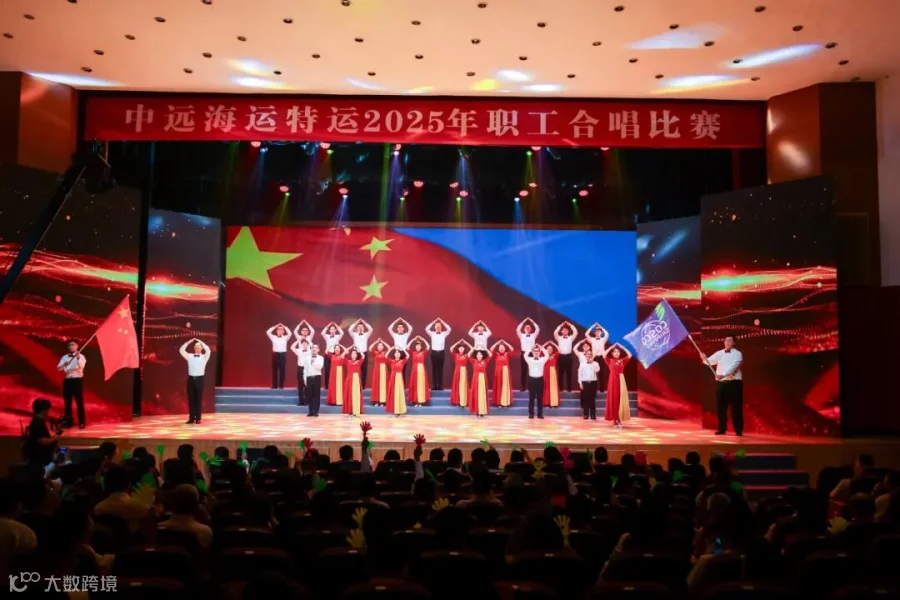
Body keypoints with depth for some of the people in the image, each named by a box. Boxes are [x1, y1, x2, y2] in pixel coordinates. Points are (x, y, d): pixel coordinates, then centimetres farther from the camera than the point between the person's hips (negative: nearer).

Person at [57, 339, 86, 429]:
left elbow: (81, 366, -20)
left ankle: (81, 422, 0)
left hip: (77, 380, -4)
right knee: (67, 402, 8)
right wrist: (64, 364, -20)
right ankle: (69, 421, 18)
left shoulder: (81, 356, -1)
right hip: (67, 381, 4)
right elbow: (58, 368, 0)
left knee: (79, 402, -3)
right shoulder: (64, 357, 11)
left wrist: (78, 358, -38)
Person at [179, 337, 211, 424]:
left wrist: (200, 341, -7)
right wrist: (188, 342, -4)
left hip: (199, 379, -2)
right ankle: (191, 418, 9)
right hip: (191, 379, 2)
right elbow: (181, 350, 0)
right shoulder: (189, 356, 10)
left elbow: (208, 350, -14)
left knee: (199, 399, 2)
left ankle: (198, 418, 6)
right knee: (191, 399, 4)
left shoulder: (204, 357, 4)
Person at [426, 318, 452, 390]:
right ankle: (434, 385, 5)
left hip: (441, 352, 0)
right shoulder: (432, 334, 5)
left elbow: (449, 329, -8)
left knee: (440, 369, 3)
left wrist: (442, 322, -5)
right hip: (434, 352, 0)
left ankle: (440, 386, 6)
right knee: (434, 369, 2)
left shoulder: (444, 334, 5)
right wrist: (434, 321, -7)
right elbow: (427, 329, -9)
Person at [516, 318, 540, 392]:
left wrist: (532, 322, 3)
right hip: (524, 353, 0)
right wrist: (523, 322, -1)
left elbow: (538, 329, 0)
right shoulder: (522, 336, 8)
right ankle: (523, 387, 8)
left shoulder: (533, 336, 9)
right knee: (523, 370, 3)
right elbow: (518, 330, -4)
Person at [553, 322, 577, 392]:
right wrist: (561, 325, -4)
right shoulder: (559, 338, 8)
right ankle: (560, 388, 9)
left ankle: (569, 388, 9)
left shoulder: (570, 338, 9)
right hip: (561, 356, 0)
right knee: (561, 372, 4)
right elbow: (555, 333, -7)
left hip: (568, 356, 0)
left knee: (569, 372, 4)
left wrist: (570, 325, 1)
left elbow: (576, 332, -2)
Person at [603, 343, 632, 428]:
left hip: (620, 381, 2)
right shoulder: (610, 361, 3)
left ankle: (619, 420, 7)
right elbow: (604, 355, -11)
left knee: (620, 400, 2)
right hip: (613, 381, -2)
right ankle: (615, 420, 5)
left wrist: (622, 347, 4)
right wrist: (611, 347, -5)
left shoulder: (622, 360, 8)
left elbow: (630, 355, 0)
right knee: (613, 400, 1)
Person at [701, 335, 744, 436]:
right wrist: (704, 358, -20)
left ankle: (738, 430, 5)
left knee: (736, 407, -2)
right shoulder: (719, 353, 12)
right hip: (721, 383, 4)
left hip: (734, 383, -4)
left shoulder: (738, 354, -3)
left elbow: (733, 366, -18)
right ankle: (722, 429, 15)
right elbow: (710, 361, 4)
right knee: (721, 407, 6)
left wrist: (723, 374, -31)